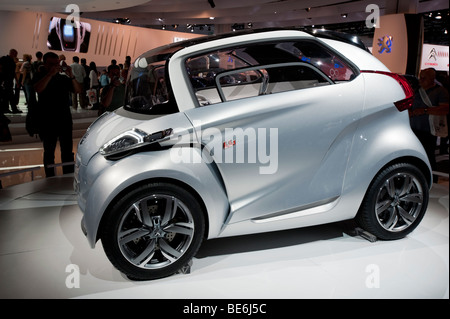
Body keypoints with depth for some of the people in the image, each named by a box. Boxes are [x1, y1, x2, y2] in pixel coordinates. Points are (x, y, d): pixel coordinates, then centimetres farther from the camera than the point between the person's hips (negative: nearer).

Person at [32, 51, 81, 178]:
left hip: (65, 119, 2)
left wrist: (72, 76, -13)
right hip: (48, 121, -2)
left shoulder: (63, 77, 8)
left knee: (68, 151, 4)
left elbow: (78, 90, 2)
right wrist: (51, 74, -25)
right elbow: (38, 89, -19)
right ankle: (50, 180, 14)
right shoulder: (40, 76, 1)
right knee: (49, 152, 7)